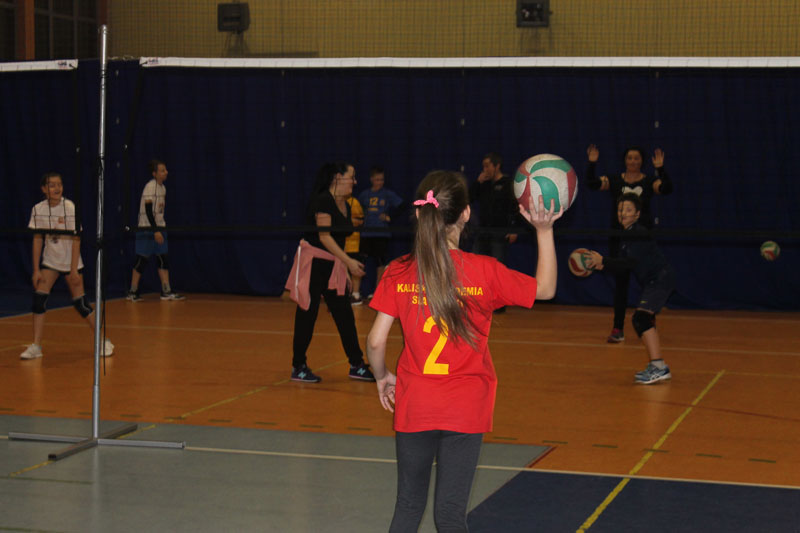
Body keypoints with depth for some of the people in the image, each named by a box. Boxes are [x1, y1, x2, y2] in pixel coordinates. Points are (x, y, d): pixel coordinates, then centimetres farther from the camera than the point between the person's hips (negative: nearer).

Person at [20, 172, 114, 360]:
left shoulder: (71, 208, -15)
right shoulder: (38, 210, -6)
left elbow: (76, 240, -14)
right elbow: (37, 240, 0)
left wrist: (74, 270, -16)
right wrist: (36, 270, -3)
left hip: (70, 261, -3)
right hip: (49, 261, 3)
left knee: (80, 302, -3)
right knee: (39, 297, -10)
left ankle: (104, 341, 10)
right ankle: (36, 346, -4)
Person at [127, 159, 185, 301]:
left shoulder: (162, 188, 11)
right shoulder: (150, 187, -14)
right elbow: (148, 210, -19)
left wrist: (160, 229, 16)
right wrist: (155, 231, -23)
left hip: (159, 228, 8)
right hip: (147, 229, -8)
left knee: (164, 259, 4)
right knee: (142, 259, -3)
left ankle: (166, 291, 5)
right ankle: (132, 292, 5)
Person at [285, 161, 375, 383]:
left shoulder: (345, 206, 10)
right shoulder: (323, 201, -16)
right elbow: (324, 236, -21)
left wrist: (346, 267, 18)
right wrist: (349, 261, -24)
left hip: (333, 265, 8)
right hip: (313, 261, -8)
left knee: (344, 315, 7)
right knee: (307, 314, -1)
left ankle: (356, 365, 14)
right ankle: (298, 367, 8)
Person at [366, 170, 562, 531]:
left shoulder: (398, 273, -7)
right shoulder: (484, 272, -10)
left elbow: (376, 341, -7)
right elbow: (545, 288, 5)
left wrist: (382, 376, 12)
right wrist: (544, 231, 7)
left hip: (414, 406, 1)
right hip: (465, 410, -1)